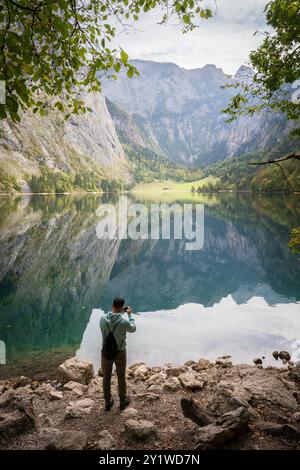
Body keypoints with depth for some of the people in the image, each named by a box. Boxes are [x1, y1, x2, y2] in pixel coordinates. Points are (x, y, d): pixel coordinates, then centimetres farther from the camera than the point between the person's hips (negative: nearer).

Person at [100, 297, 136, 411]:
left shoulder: (103, 318, -18)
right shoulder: (124, 321, -26)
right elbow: (133, 329, -3)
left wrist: (118, 312, 8)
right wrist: (130, 314, 5)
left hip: (106, 352, 2)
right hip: (119, 352, -2)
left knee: (106, 377, 19)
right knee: (121, 377, 19)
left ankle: (108, 403, 35)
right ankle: (123, 401, 38)